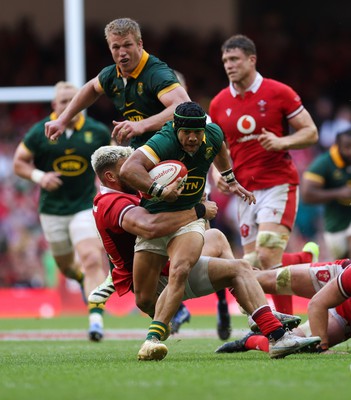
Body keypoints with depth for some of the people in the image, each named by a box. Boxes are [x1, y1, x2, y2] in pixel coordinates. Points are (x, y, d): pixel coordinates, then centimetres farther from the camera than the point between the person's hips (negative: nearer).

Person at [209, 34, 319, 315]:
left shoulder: (279, 93, -4)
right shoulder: (219, 104, 8)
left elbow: (311, 132, -1)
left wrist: (282, 142, -19)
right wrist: (217, 174, -2)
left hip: (279, 185, -5)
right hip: (245, 190, 5)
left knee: (267, 257, -17)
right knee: (252, 263, -1)